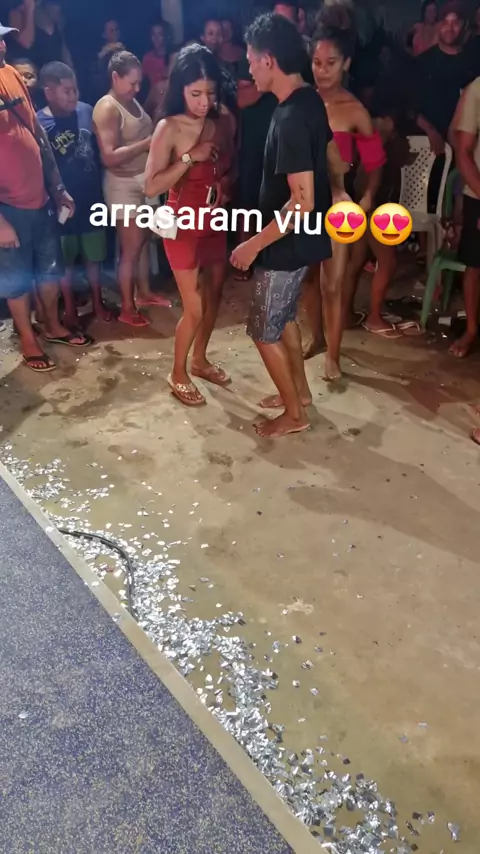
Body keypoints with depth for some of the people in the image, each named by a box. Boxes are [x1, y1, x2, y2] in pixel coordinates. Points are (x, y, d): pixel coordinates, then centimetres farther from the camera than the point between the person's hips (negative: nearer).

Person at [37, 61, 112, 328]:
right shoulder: (38, 124, -15)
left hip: (91, 198, 4)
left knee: (94, 255, 17)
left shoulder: (86, 111, -3)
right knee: (65, 260, 12)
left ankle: (97, 303, 34)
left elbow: (100, 151, 7)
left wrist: (102, 187, 6)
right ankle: (70, 309, 28)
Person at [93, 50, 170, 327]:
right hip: (124, 184, -8)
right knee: (131, 247, -2)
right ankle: (127, 307, 10)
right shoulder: (107, 108, -17)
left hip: (146, 179, 8)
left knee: (144, 239, 17)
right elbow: (109, 157, -25)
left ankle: (144, 292, 33)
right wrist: (147, 144, -25)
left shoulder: (133, 102, 9)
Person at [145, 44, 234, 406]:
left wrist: (227, 190, -7)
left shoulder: (219, 125, 1)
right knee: (194, 308, -3)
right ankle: (178, 374, 18)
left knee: (215, 297, 15)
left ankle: (200, 360, 36)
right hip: (184, 226, -6)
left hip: (215, 224, 6)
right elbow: (152, 186, -20)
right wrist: (190, 157, -26)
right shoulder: (169, 128, -14)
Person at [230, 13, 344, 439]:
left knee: (265, 330, 4)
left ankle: (294, 414, 19)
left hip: (289, 244, -10)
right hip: (303, 237, 10)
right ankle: (300, 390, 38)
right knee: (283, 317, 23)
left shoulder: (290, 118, -25)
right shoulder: (310, 101, 4)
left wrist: (256, 243, -22)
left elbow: (303, 201, -29)